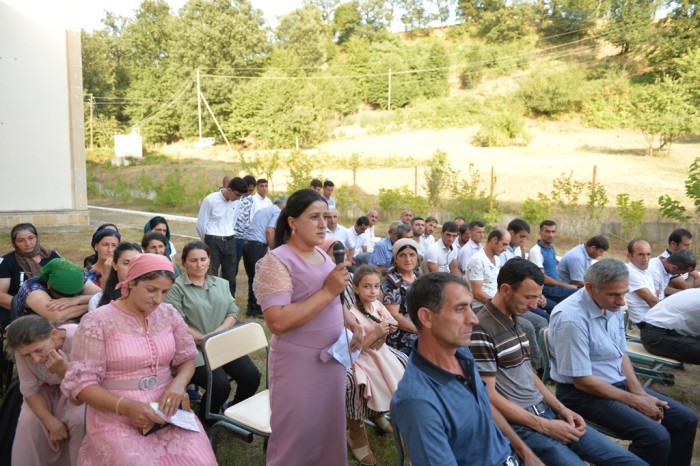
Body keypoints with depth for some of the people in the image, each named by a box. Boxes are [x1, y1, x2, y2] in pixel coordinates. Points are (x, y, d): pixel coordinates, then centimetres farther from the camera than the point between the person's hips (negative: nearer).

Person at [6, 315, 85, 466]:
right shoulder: (24, 347, -25)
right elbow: (29, 389, -12)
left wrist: (64, 371, -47)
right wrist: (52, 423, -21)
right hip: (46, 389, 3)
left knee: (80, 419, -28)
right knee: (28, 420, -21)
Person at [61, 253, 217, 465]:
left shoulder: (169, 314, 6)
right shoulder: (97, 322, -7)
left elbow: (187, 358, 13)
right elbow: (81, 383, -8)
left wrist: (178, 383, -9)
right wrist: (125, 406, -22)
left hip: (167, 411, 3)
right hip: (116, 417, -3)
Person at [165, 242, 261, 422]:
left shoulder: (221, 284, 17)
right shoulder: (176, 287, -1)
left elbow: (232, 313, 9)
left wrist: (216, 334, -8)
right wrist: (202, 339, -17)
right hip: (195, 349, -5)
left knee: (252, 376, -15)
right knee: (220, 384, -25)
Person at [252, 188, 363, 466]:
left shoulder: (322, 255, 8)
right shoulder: (277, 261, -16)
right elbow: (277, 322, -27)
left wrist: (352, 323, 1)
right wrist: (328, 291, -25)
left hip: (331, 358, 7)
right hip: (299, 364, -7)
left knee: (329, 432, 19)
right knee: (298, 438, 8)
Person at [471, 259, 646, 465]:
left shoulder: (515, 320, 10)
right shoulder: (481, 330, -18)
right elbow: (489, 395, -18)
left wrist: (561, 409, 6)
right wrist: (544, 426, -15)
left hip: (546, 411, 8)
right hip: (519, 425, -8)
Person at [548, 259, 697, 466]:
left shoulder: (612, 306, -1)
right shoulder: (571, 319, -27)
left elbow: (621, 354, 11)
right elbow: (582, 381, -22)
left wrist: (641, 393, -3)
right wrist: (635, 401, -15)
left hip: (619, 383, 9)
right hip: (583, 393, -9)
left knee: (685, 419, 6)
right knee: (656, 436, -22)